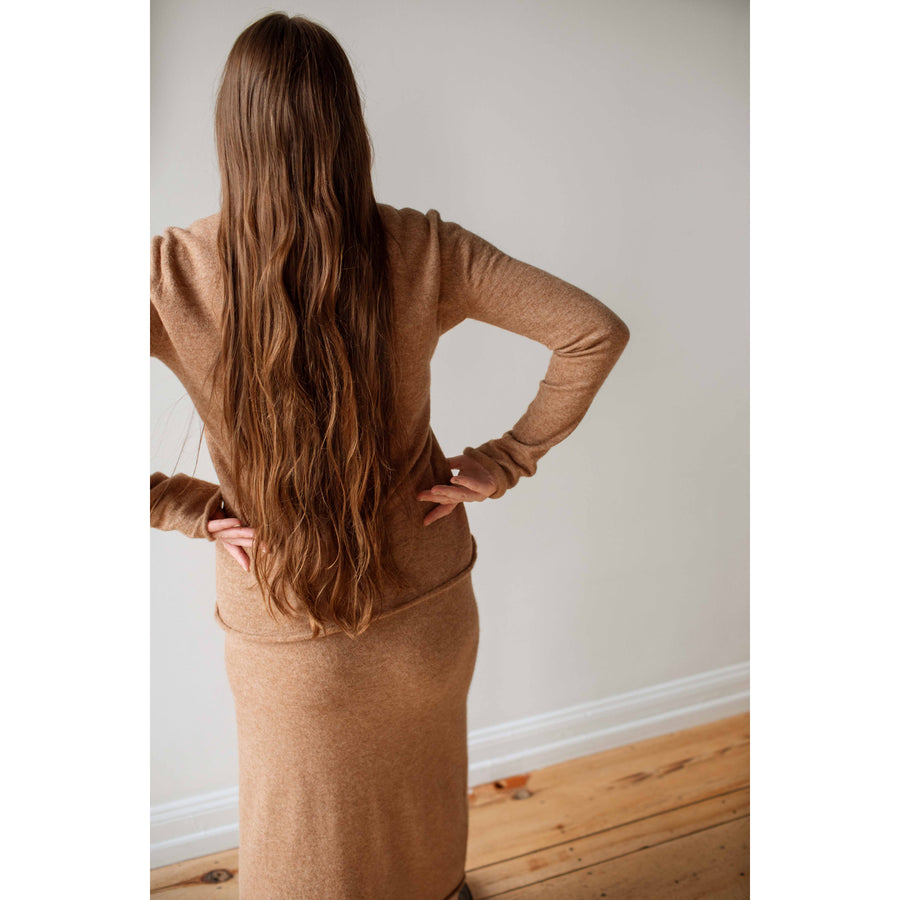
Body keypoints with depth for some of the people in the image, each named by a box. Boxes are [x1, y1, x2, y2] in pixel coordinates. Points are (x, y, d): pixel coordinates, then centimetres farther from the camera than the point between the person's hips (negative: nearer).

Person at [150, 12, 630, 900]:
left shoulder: (176, 271, -18)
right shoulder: (423, 250, -15)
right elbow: (596, 333, -12)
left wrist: (188, 506, -11)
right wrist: (501, 463, -8)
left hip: (282, 631, -1)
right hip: (427, 605, 2)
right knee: (422, 798, 35)